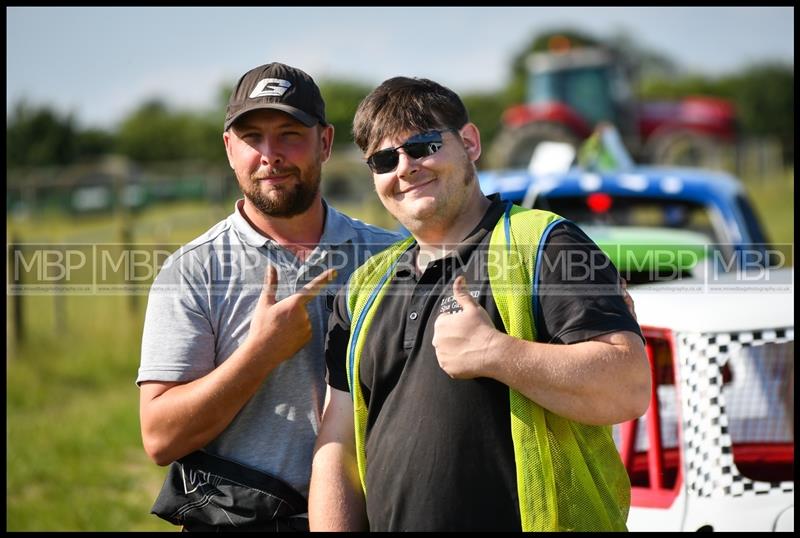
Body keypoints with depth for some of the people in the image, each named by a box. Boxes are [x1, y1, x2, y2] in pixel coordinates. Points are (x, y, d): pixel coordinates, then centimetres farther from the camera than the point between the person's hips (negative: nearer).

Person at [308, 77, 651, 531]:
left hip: (536, 521, -6)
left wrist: (491, 352, -21)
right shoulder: (364, 290, 14)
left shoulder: (544, 246, -5)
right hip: (389, 521, 6)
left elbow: (630, 389, -18)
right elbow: (338, 452, 11)